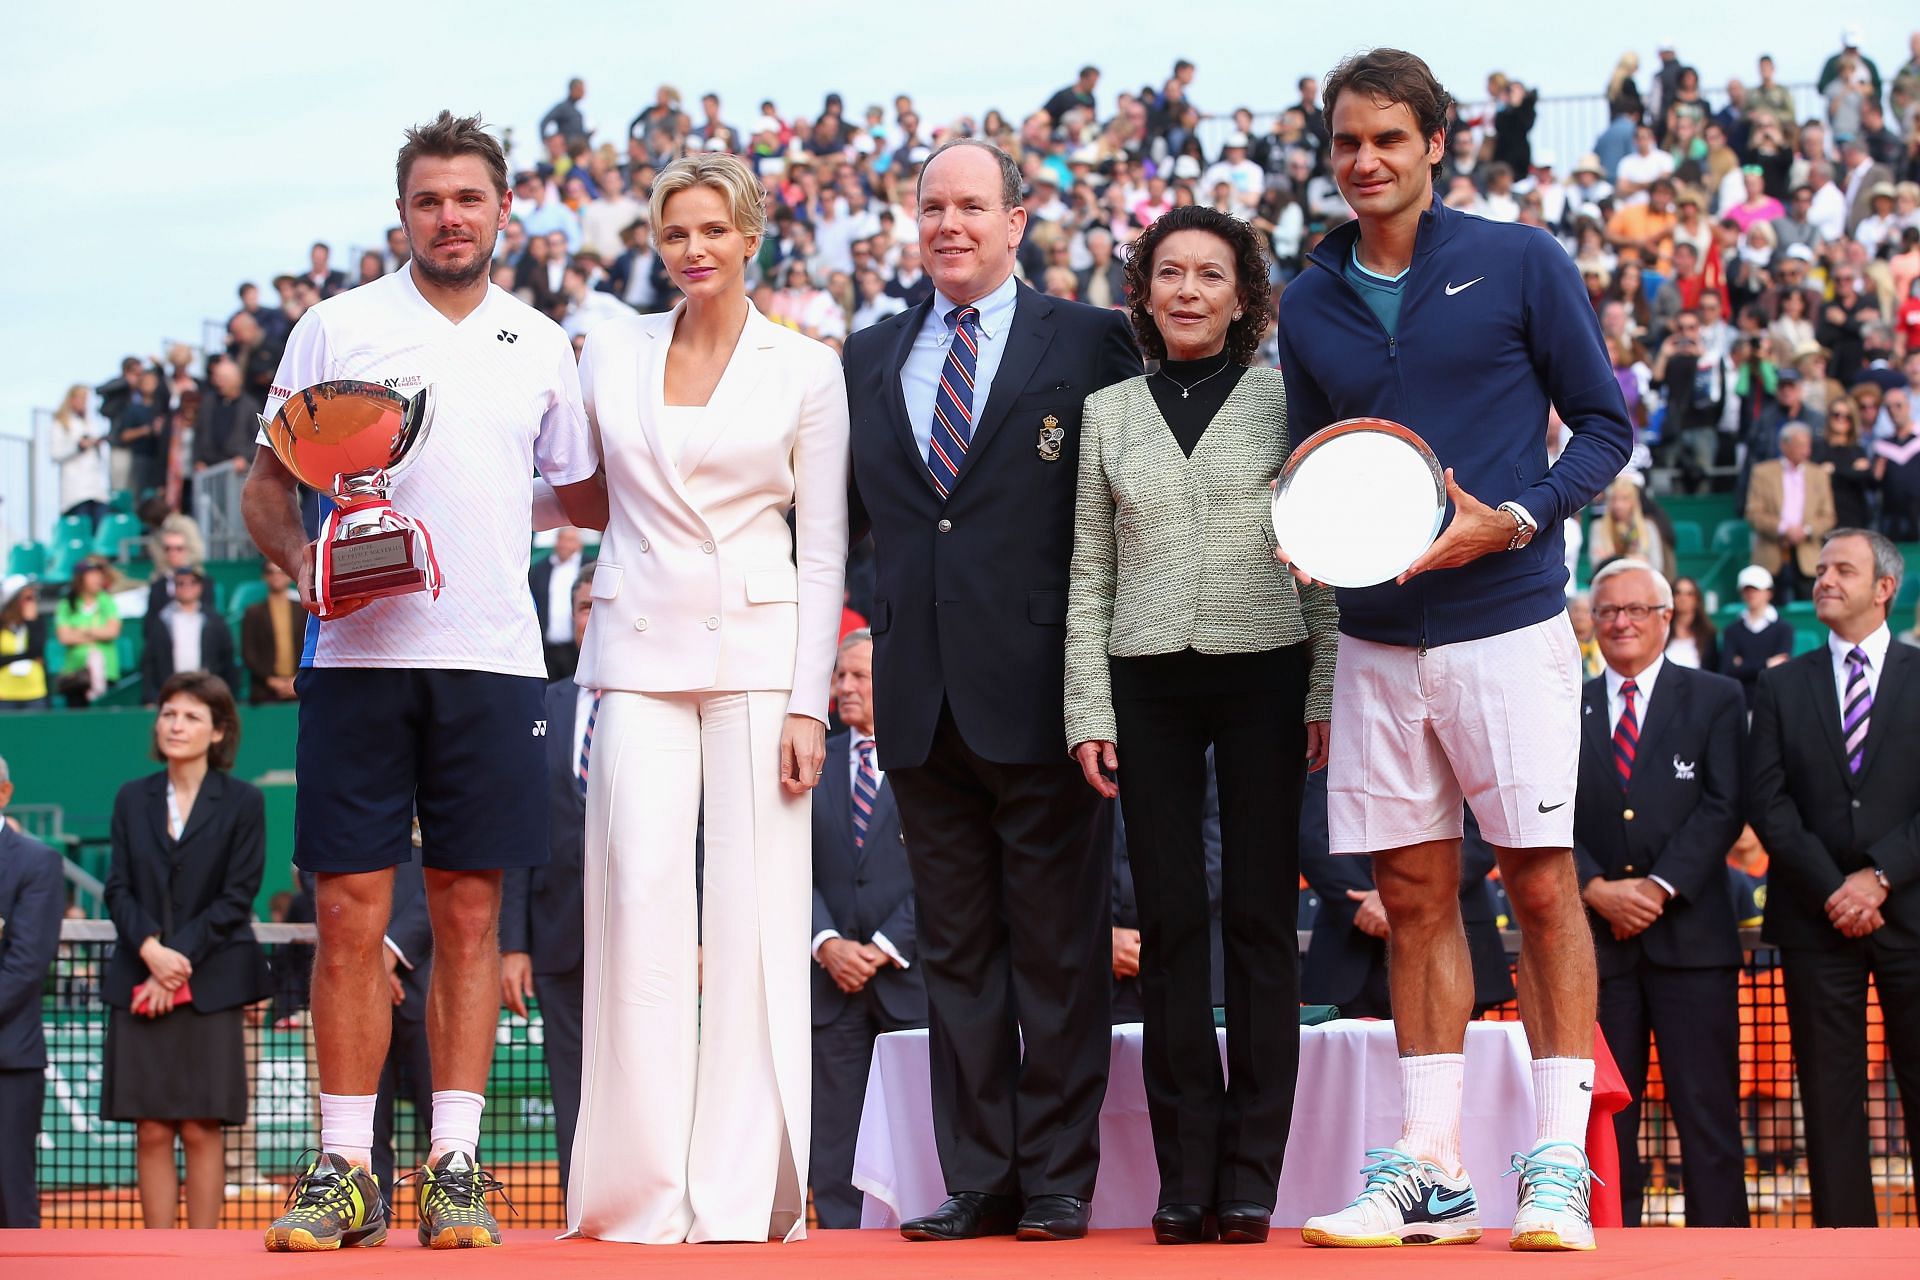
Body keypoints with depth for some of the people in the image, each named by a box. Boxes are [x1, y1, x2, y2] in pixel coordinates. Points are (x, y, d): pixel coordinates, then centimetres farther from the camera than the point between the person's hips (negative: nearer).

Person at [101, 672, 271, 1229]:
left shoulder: (242, 802, 2)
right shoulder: (132, 799, 11)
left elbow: (236, 897, -3)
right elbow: (118, 888, 6)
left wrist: (181, 958, -12)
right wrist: (149, 949, -12)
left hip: (211, 988, -3)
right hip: (139, 986, 3)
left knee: (201, 1131, -3)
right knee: (151, 1132, 1)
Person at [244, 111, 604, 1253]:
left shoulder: (540, 346, 12)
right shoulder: (336, 328, 6)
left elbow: (581, 494, 22)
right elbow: (269, 484, 7)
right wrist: (302, 560, -11)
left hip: (491, 659, 2)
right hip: (360, 654, -1)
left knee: (471, 911, 3)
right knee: (351, 911, -3)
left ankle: (456, 1164, 8)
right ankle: (346, 1169, 4)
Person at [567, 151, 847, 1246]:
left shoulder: (806, 369, 3)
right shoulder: (612, 353, 10)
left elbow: (824, 548, 1)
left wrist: (809, 703, -6)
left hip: (758, 650, -2)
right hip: (641, 651, 2)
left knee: (755, 910, -4)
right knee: (641, 899, -7)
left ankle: (744, 1191, 1)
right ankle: (647, 1187, -2)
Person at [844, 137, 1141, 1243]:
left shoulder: (1091, 343, 3)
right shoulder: (869, 358, 16)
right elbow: (850, 511, 15)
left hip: (1038, 686, -4)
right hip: (922, 693, 4)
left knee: (1058, 945, 1)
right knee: (955, 946, 8)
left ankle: (1058, 1179, 8)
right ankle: (978, 1181, 13)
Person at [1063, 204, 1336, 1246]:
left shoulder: (1283, 400, 5)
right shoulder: (1108, 412, 11)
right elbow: (1089, 576, 10)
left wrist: (1325, 694, -4)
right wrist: (1088, 710, 2)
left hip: (1264, 673, -2)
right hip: (1148, 681, 2)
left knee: (1259, 916, -2)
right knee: (1169, 922, 0)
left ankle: (1250, 1176, 2)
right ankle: (1185, 1176, 4)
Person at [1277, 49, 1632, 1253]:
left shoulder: (1523, 263, 0)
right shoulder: (1310, 307, 11)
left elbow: (1606, 424, 1)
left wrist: (1512, 522, -14)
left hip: (1507, 623, -4)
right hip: (1377, 643, 4)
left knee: (1542, 883, -3)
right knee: (1415, 896, 5)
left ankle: (1559, 1168, 1)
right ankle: (1429, 1169, 10)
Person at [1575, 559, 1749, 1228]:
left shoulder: (1715, 699, 8)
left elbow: (1722, 810, -2)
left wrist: (1660, 887, -12)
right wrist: (1599, 890, -9)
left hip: (1690, 934, -2)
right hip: (1598, 939, 2)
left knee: (1707, 1112, -5)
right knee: (1605, 1117, 1)